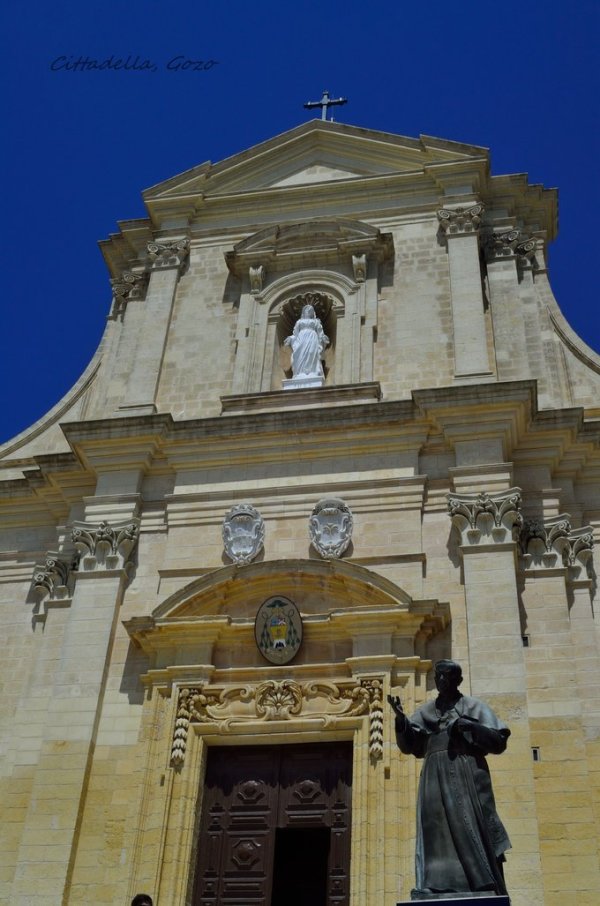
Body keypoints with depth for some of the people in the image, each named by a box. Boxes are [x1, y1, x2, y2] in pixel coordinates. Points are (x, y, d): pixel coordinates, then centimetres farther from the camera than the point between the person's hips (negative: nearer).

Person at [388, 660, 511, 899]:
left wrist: (469, 726, -11)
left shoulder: (474, 707, 9)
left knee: (471, 834, -9)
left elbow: (499, 741, 2)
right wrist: (401, 719, -9)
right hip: (435, 781, 3)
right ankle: (438, 892, -9)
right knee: (438, 836, -5)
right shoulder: (425, 711, 18)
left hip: (467, 777, -3)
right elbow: (408, 746, 8)